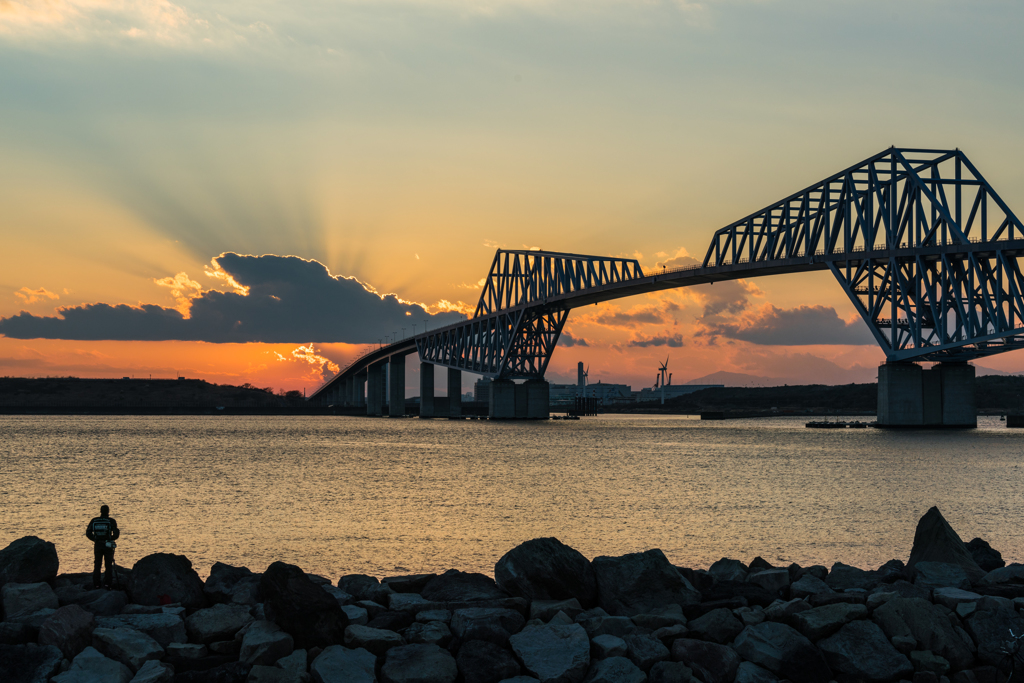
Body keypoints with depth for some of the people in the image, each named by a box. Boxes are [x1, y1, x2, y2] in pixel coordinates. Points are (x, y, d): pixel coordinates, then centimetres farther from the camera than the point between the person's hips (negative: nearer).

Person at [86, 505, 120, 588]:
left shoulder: (94, 521, 3)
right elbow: (116, 534, -10)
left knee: (96, 566, 9)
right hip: (108, 546, -2)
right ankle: (109, 584, 1)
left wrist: (95, 539, 14)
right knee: (109, 565, 5)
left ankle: (95, 585, 7)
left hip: (97, 545, 2)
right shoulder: (111, 521, -5)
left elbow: (88, 533, 2)